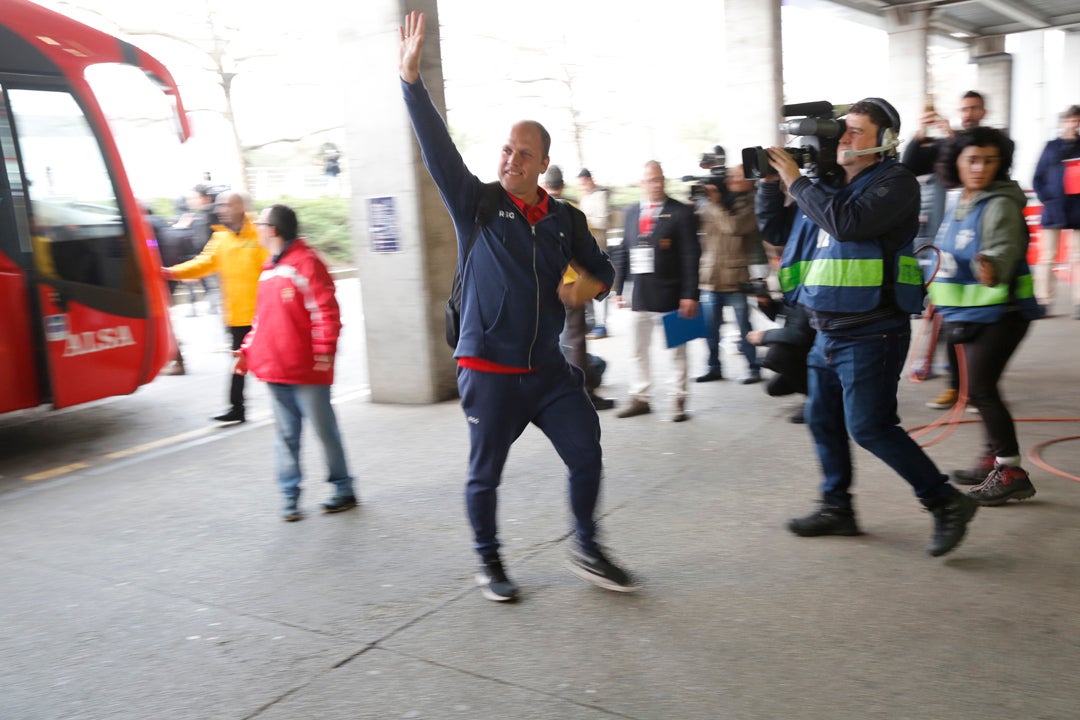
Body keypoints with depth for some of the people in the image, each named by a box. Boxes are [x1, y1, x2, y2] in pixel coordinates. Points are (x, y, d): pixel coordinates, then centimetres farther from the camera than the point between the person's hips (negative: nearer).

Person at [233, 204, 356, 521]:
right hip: (274, 369, 8)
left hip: (307, 369, -7)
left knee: (324, 429, 4)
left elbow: (326, 310, -16)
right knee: (285, 435, 9)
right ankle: (290, 496, 17)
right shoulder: (269, 269, 15)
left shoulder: (305, 263, -11)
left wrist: (324, 350, -21)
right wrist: (247, 350, 16)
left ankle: (343, 489, 17)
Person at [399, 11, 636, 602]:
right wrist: (411, 77, -23)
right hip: (488, 369, -3)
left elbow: (600, 266, 19)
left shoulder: (565, 219, 6)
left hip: (550, 368, 3)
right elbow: (437, 149, -14)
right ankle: (488, 564, 28)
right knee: (485, 473, 7)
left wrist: (589, 286, -5)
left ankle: (587, 551, 25)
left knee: (587, 456, 4)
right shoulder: (476, 205, -3)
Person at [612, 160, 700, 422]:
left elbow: (691, 256, -10)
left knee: (676, 351, 5)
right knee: (637, 350, 11)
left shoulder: (680, 213, -6)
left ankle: (679, 401, 15)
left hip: (670, 295, -5)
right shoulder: (632, 212, 9)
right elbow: (623, 252, 11)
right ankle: (640, 399, 23)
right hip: (640, 294, 5)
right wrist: (618, 288, 7)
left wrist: (690, 294, -15)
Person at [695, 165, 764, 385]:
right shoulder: (710, 204, 10)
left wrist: (715, 203, -15)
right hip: (710, 277, 5)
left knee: (744, 328, 3)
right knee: (710, 328, 11)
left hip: (736, 278, -5)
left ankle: (753, 368, 14)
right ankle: (714, 367, 23)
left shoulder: (751, 204, -4)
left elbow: (734, 226, -19)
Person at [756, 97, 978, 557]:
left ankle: (947, 502, 7)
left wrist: (796, 181, -18)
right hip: (828, 332, 8)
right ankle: (837, 508, 27)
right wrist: (769, 183, 3)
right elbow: (776, 231, 17)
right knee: (823, 421, 12)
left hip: (870, 333, -8)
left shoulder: (895, 183, -10)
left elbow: (848, 223, -28)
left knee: (869, 427, -8)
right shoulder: (828, 184, 12)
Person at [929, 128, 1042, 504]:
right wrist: (941, 299, 27)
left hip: (1000, 313, -9)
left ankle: (1012, 473, -3)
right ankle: (993, 460, 29)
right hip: (971, 313, 9)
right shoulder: (960, 202, 8)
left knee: (980, 389, -11)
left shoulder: (1000, 204, -18)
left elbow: (1002, 250, -31)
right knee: (982, 389, 16)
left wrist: (991, 269, -53)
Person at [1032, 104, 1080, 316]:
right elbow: (1038, 179, 7)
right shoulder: (1051, 147, 7)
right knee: (1047, 256, -1)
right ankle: (1043, 300, 3)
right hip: (1053, 210, 0)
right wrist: (1046, 199, -6)